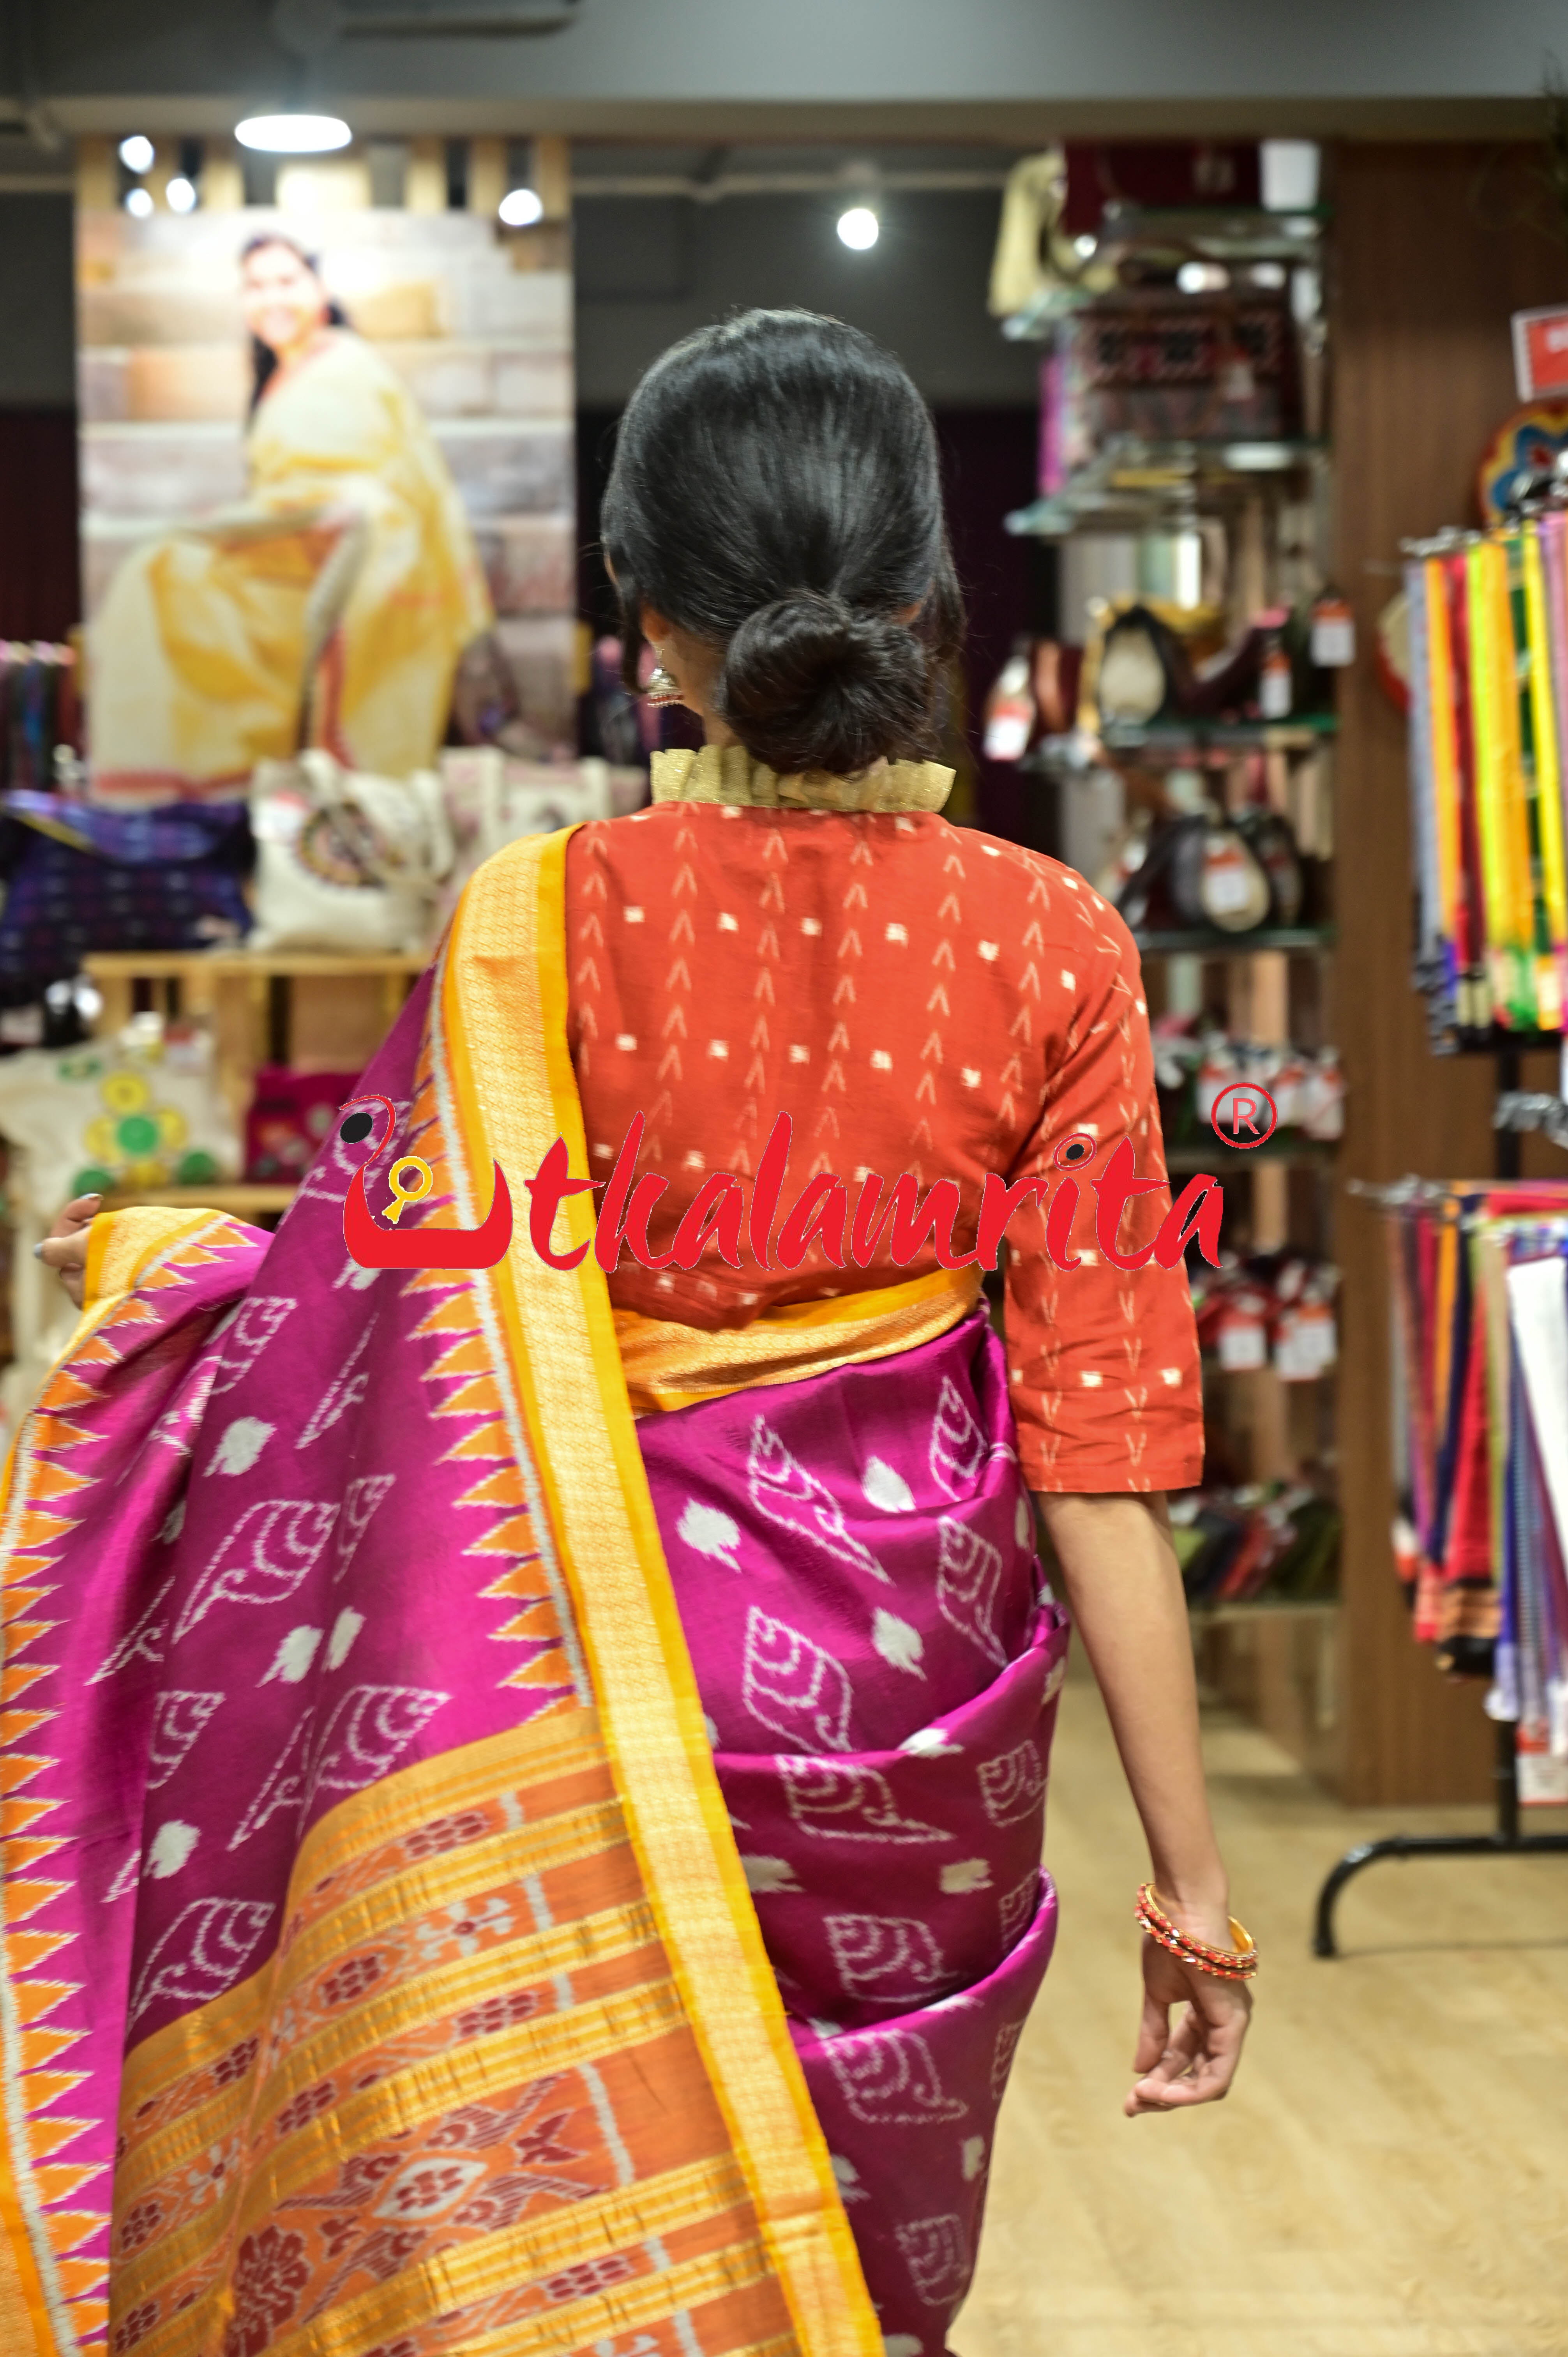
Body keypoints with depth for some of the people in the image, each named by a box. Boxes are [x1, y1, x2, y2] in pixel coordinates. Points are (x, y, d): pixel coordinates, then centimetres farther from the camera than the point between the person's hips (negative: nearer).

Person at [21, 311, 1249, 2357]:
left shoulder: (542, 925, -12)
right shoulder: (1050, 950, -9)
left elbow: (376, 1292, -4)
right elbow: (1098, 1445, -9)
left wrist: (136, 1252, 17)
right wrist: (1189, 1870, -3)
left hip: (615, 1657, -1)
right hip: (916, 1666, 1)